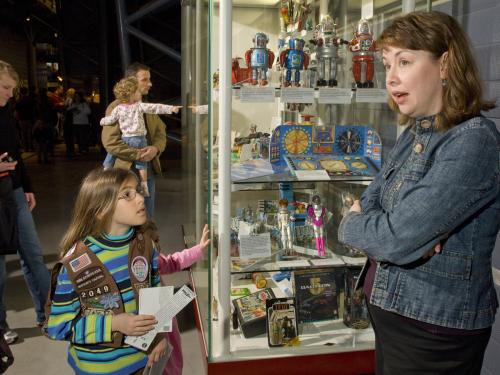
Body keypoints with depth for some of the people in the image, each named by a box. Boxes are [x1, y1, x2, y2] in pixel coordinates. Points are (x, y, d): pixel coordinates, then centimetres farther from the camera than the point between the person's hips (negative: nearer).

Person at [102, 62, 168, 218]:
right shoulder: (116, 107, -7)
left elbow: (161, 134, 11)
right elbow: (110, 141, -15)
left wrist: (155, 149, -12)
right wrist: (138, 154, -21)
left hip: (149, 171, 6)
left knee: (147, 217, 14)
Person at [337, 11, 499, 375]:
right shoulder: (416, 133, 5)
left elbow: (395, 239, -28)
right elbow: (365, 207, 3)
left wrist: (354, 222, -8)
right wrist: (408, 235, -17)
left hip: (436, 329, -8)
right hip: (392, 311, 8)